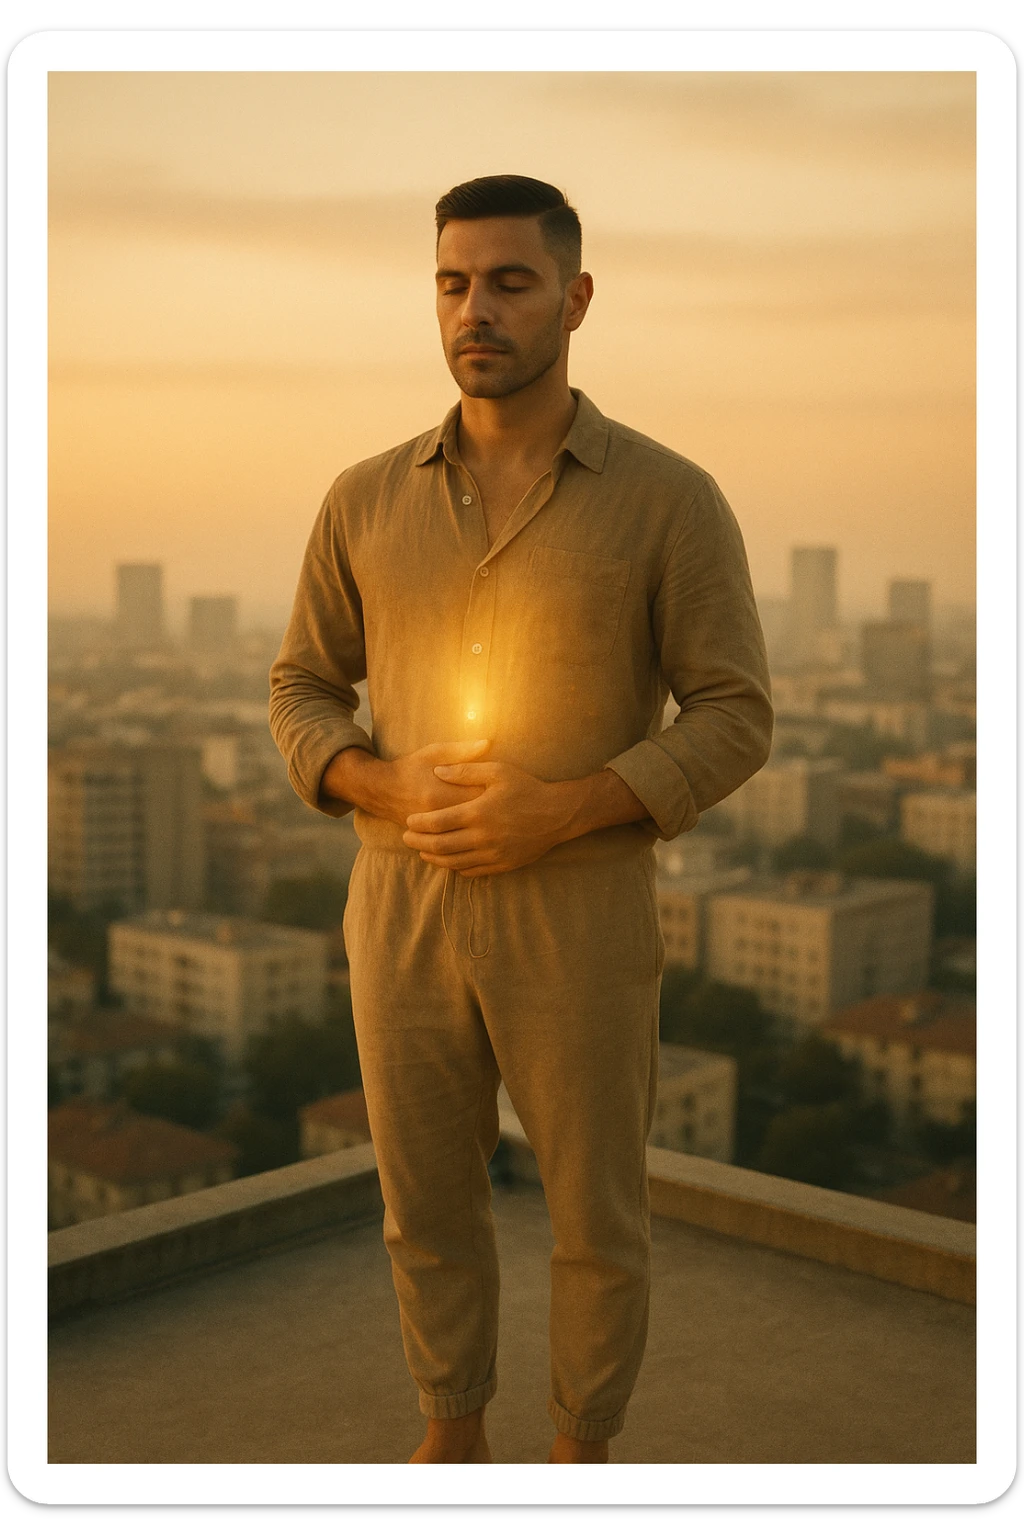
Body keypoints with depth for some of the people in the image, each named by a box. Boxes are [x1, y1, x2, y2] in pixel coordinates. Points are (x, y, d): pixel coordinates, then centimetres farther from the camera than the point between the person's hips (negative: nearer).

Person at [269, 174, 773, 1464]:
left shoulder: (671, 500, -8)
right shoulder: (366, 501, 2)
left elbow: (734, 719, -8)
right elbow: (302, 694, 8)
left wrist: (557, 811, -22)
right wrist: (383, 789, -14)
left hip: (579, 922, -3)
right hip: (402, 911, 3)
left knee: (596, 1218, 12)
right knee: (426, 1203, 17)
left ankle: (581, 1453, 37)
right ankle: (452, 1439, 41)